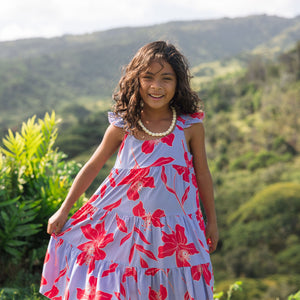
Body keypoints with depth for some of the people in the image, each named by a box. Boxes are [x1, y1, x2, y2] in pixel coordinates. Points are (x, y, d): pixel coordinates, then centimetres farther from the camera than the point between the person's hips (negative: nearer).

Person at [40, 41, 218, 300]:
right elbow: (93, 166, 5)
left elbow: (202, 174, 4)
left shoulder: (190, 126, -7)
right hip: (124, 228, 1)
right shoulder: (123, 126, -5)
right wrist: (64, 210, 8)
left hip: (174, 231, 0)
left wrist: (212, 221, 11)